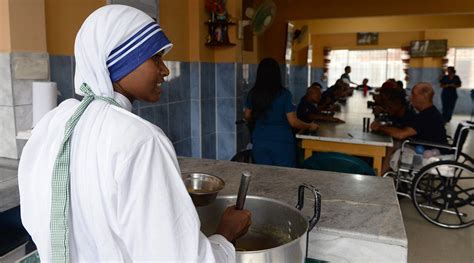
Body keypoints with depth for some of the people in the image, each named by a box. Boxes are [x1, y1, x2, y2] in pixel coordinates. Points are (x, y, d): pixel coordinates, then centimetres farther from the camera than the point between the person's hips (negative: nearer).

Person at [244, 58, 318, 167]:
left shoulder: (253, 93, 0)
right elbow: (293, 122, -10)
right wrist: (310, 126, 7)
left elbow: (247, 116, 13)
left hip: (259, 142, 4)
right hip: (281, 142, -3)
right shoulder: (284, 94, -12)